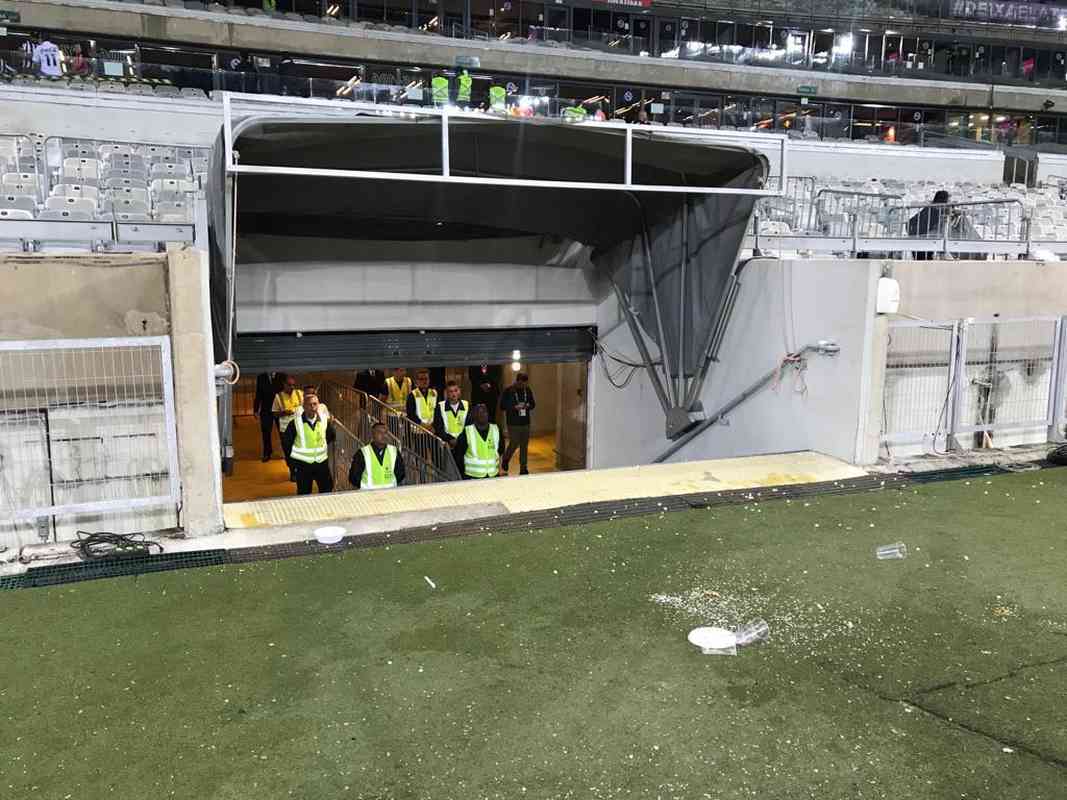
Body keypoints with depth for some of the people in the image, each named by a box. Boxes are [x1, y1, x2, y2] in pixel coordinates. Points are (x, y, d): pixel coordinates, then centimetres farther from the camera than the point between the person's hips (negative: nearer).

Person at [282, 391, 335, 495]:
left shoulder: (324, 420, -5)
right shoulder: (296, 422, -14)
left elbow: (332, 435, 14)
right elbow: (286, 441, -4)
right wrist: (292, 462, -2)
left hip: (322, 462, 3)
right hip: (303, 464, -3)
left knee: (327, 489, 12)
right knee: (304, 494, 7)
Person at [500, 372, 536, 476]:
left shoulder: (527, 390, 7)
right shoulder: (508, 391, -7)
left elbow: (533, 404, 16)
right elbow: (502, 406, -6)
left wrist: (528, 406, -8)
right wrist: (514, 407, -20)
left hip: (526, 423, 4)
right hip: (513, 423, -4)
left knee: (524, 446, 6)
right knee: (514, 444, -5)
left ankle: (523, 469, 15)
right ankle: (504, 462, 24)